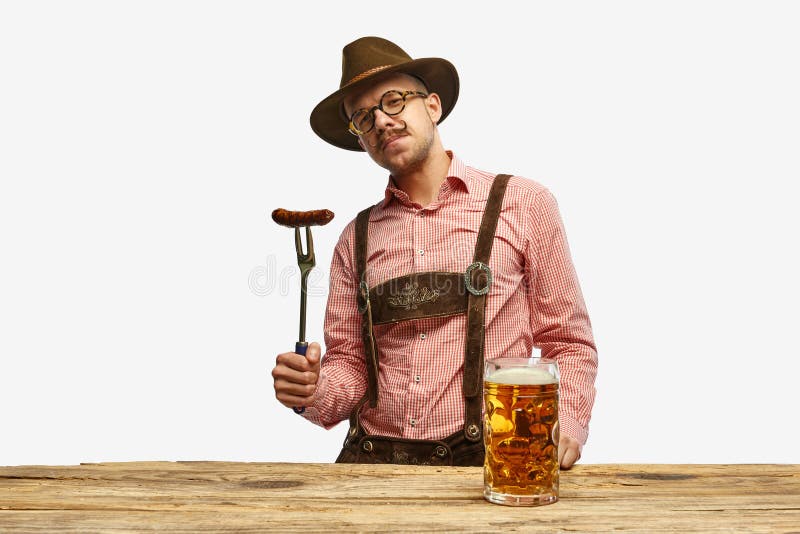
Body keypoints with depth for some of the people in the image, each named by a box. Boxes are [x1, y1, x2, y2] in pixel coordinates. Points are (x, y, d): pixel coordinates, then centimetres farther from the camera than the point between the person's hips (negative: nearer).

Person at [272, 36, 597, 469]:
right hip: (373, 456, 3)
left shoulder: (524, 205, 4)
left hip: (483, 458, -2)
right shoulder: (356, 239, 14)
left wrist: (564, 425, -13)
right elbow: (351, 367, 14)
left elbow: (568, 344, 5)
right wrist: (313, 392, -9)